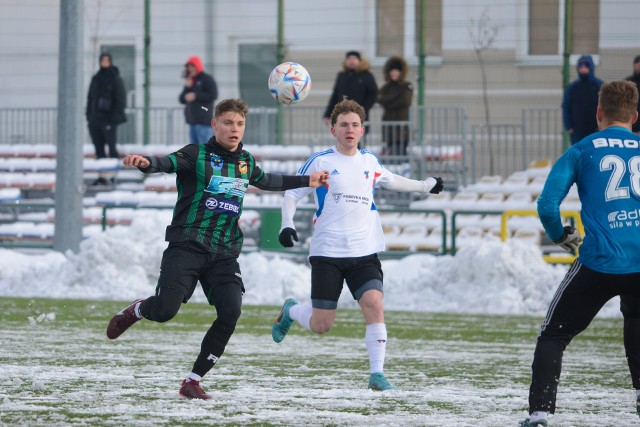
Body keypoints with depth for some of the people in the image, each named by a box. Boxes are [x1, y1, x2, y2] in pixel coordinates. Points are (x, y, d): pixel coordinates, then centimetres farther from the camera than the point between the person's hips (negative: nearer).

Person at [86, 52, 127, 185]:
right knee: (99, 149, 5)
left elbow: (120, 100, -5)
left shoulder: (116, 79, -2)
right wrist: (89, 115, 9)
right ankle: (102, 176, 8)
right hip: (96, 119, 6)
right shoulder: (96, 79, 14)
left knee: (112, 148, -6)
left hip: (108, 119, -6)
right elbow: (90, 98, 17)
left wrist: (115, 117, -13)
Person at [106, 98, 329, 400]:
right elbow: (168, 163, -23)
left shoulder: (245, 162, 15)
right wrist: (146, 163, -46)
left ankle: (193, 382, -1)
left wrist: (306, 181, 40)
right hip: (187, 247, -5)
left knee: (230, 313, -15)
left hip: (224, 253, 5)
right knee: (165, 309, -20)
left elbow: (266, 181, 36)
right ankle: (136, 310, 20)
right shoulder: (197, 155, -4)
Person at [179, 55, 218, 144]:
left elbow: (213, 95, -14)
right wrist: (187, 88, -2)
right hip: (192, 121, 8)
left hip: (204, 121, -8)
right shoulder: (190, 81, 19)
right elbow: (182, 99, 15)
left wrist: (196, 96, -14)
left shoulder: (207, 79, -2)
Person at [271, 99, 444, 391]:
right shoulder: (321, 162, -1)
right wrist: (286, 224, -13)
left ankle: (377, 375, -16)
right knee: (321, 325, -1)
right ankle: (290, 311, 33)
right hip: (327, 254, -3)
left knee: (374, 305, -19)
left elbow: (389, 180, 34)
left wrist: (425, 186, 41)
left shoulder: (369, 161, 13)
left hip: (364, 252, 3)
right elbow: (291, 194, 4)